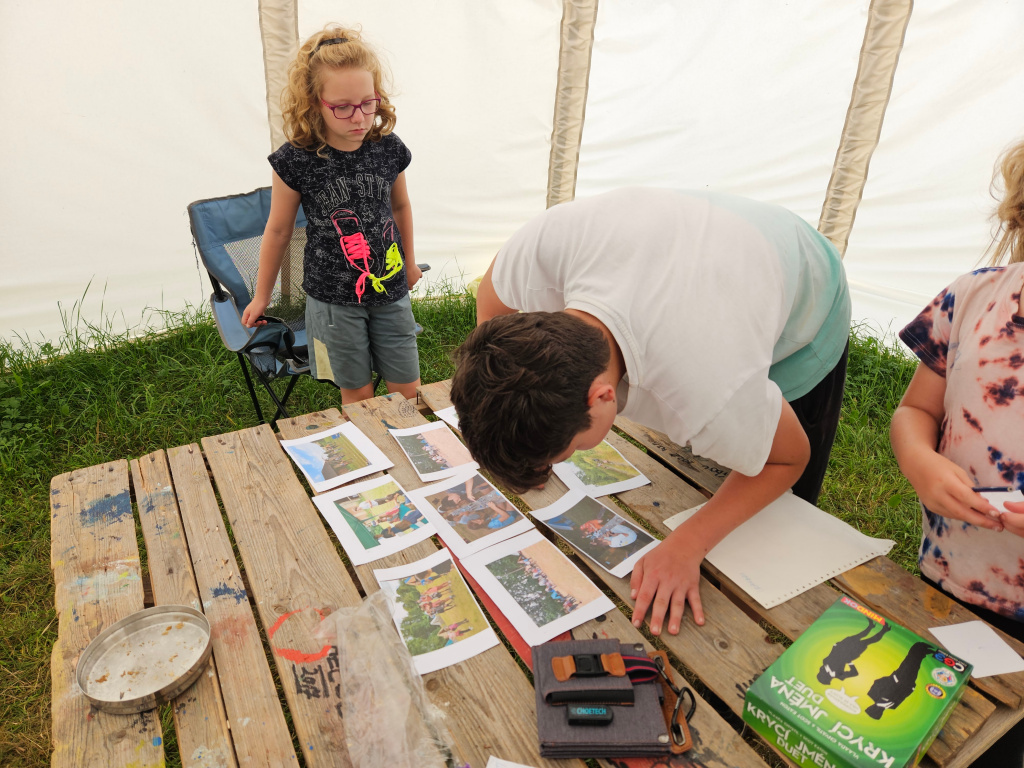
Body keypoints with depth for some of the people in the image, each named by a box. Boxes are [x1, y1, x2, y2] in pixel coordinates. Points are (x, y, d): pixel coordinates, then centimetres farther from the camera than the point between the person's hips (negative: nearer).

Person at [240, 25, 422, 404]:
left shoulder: (388, 149, -6)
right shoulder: (295, 162, -13)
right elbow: (278, 231, -1)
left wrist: (409, 262, 25)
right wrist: (261, 298, 9)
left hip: (390, 289, 3)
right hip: (333, 298, -2)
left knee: (407, 390, 10)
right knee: (356, 393, 10)